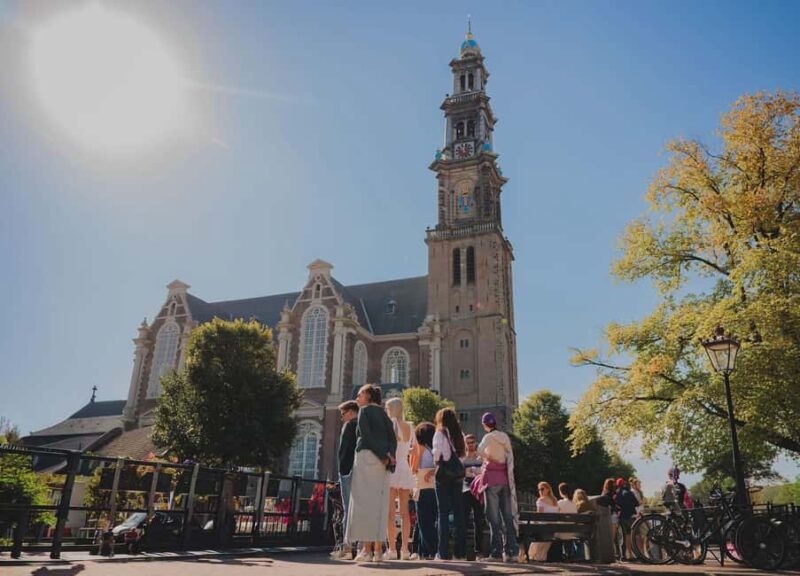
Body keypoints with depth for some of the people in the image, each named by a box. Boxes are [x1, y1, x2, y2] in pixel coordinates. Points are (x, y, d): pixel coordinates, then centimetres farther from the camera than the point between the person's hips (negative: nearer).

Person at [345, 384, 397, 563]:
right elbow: (393, 438, 8)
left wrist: (381, 456, -10)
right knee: (379, 503, 6)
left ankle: (367, 549, -9)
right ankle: (378, 549, 5)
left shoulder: (364, 410, 2)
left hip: (366, 457, -6)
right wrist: (390, 456, -5)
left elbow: (366, 434, -12)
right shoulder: (383, 414, 19)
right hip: (383, 462, 6)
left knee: (365, 501, -6)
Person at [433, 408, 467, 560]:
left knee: (443, 513, -1)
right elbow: (463, 453, 8)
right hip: (457, 475, 5)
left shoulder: (440, 434, -5)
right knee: (459, 512, 8)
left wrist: (436, 463, 5)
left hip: (444, 475, -5)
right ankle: (461, 551, 10)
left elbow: (437, 454, -12)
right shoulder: (459, 435, 10)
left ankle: (443, 552, -2)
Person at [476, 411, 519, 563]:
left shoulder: (489, 437, -6)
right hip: (505, 478, 6)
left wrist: (487, 457, -6)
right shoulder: (505, 437, 12)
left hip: (492, 478, -6)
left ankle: (496, 551, -2)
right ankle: (512, 551, 6)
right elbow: (510, 458, 14)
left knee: (494, 516, -2)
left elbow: (479, 451, -23)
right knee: (508, 515, 7)